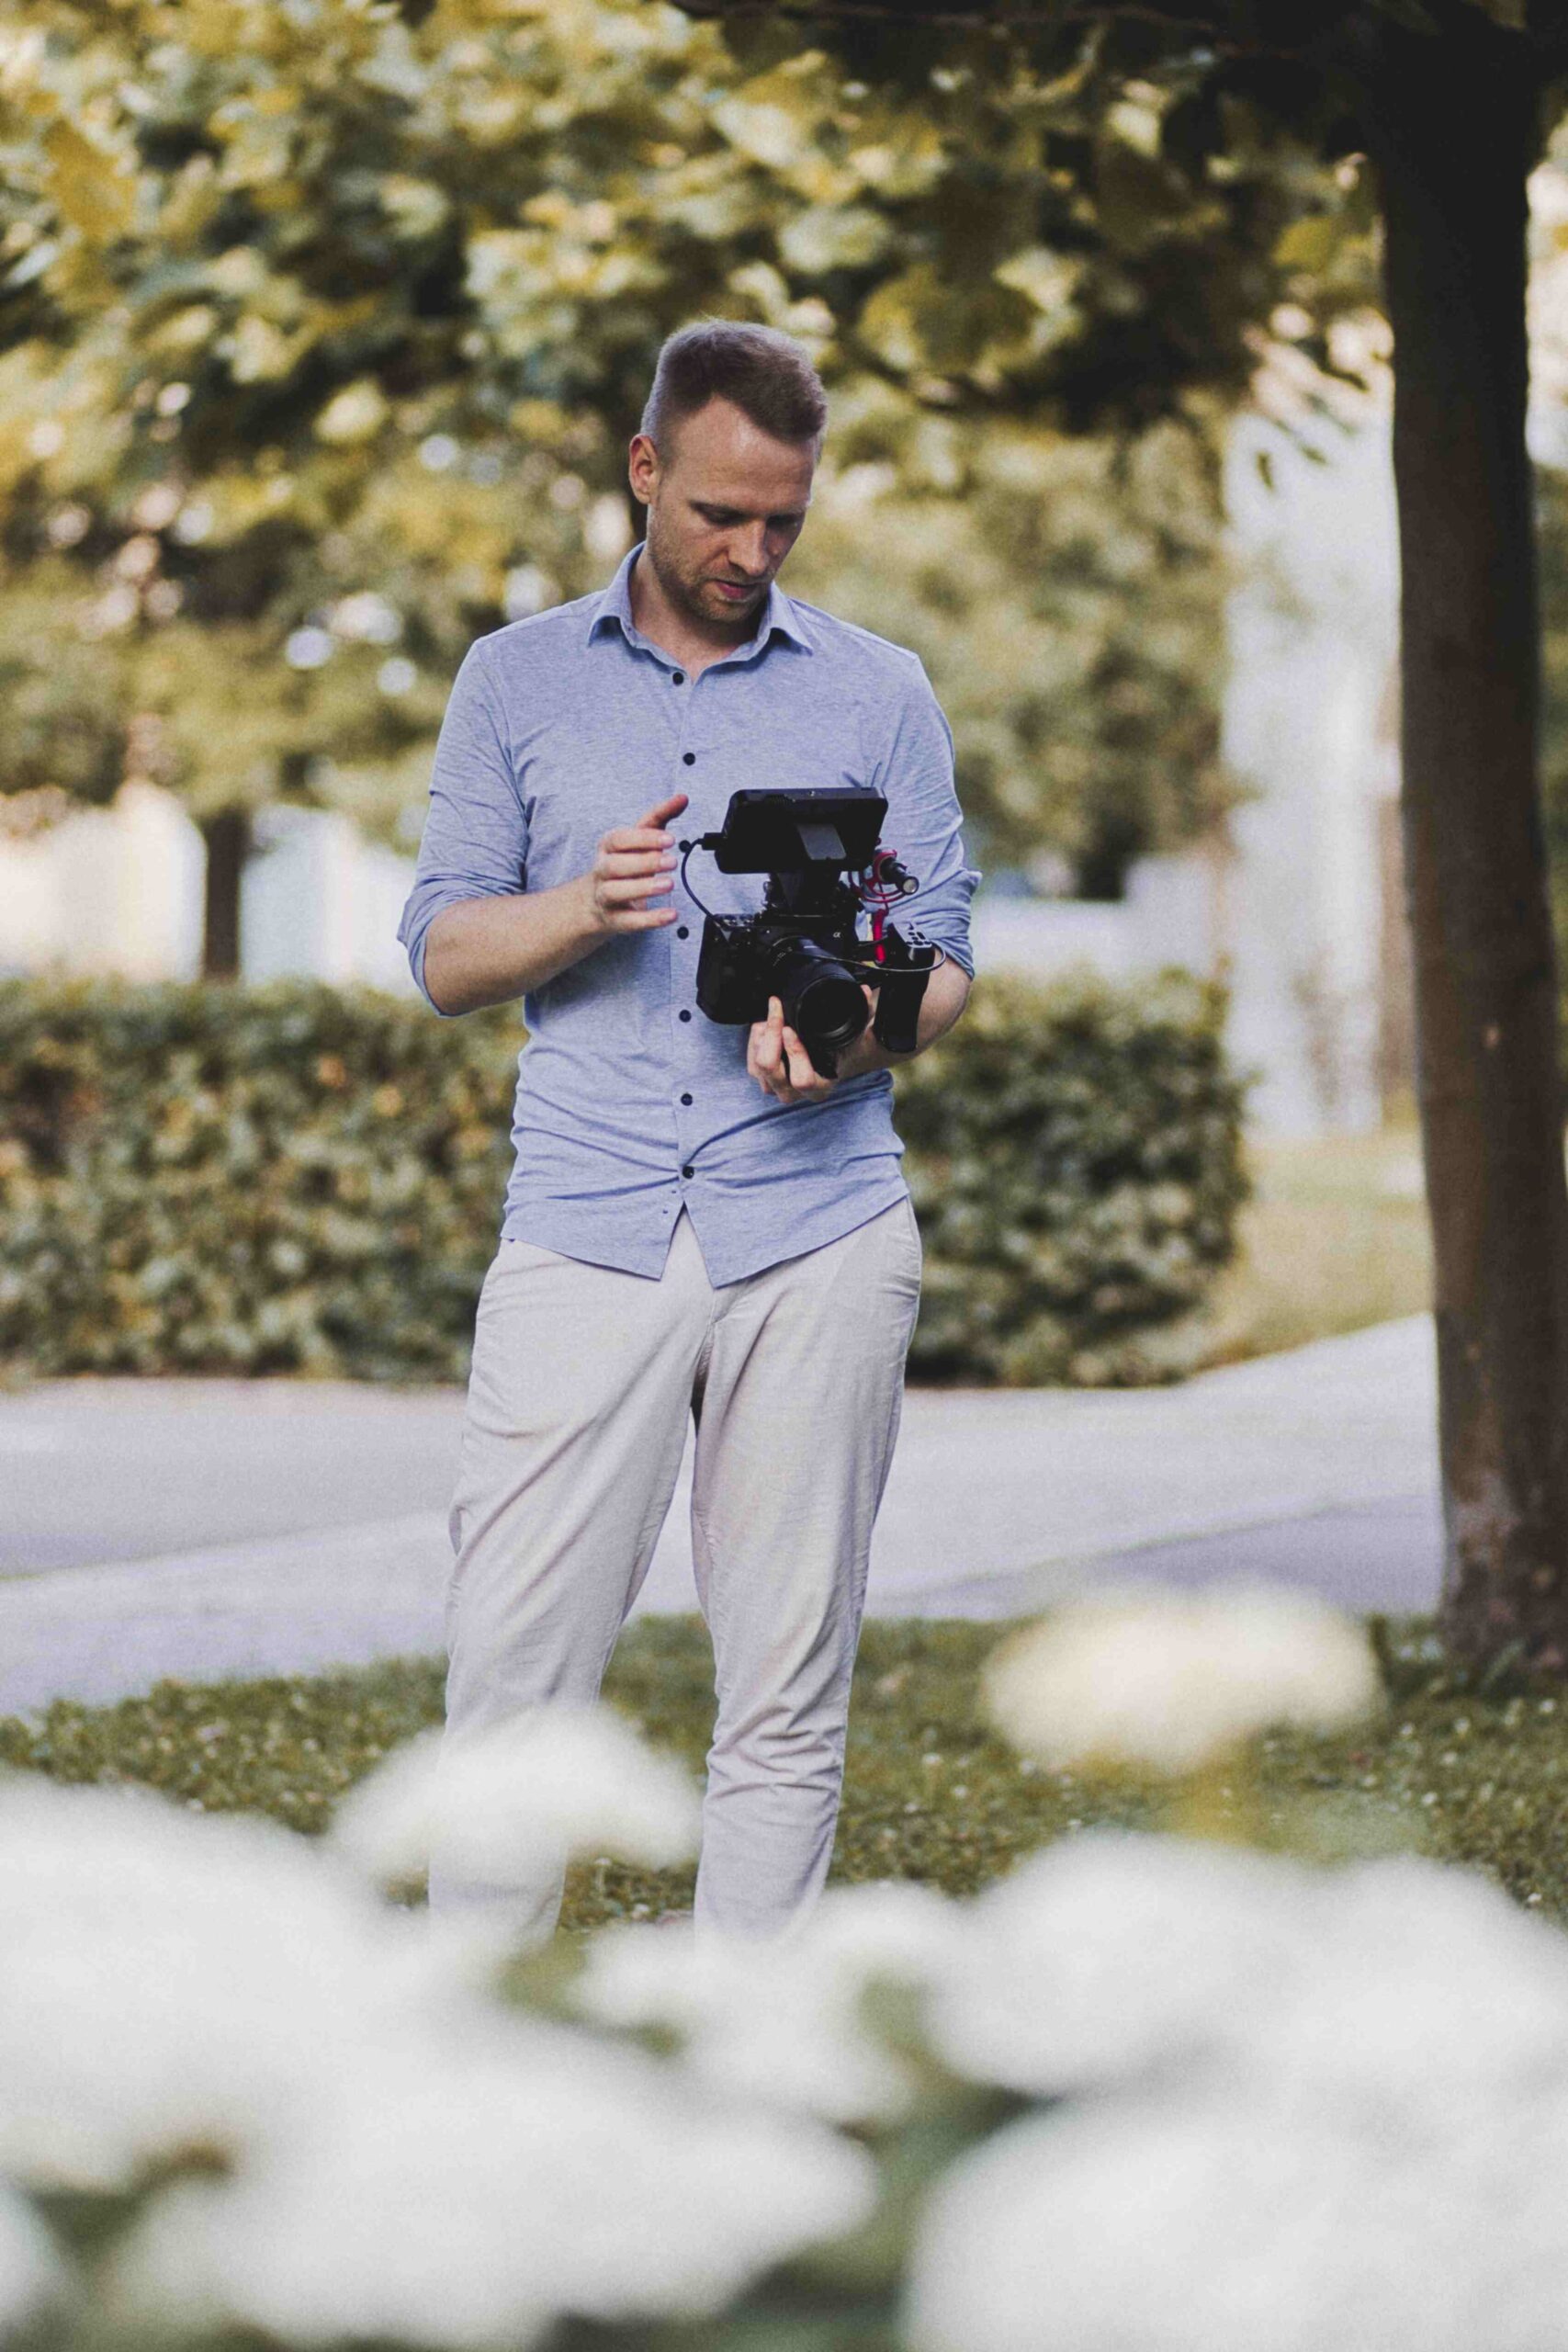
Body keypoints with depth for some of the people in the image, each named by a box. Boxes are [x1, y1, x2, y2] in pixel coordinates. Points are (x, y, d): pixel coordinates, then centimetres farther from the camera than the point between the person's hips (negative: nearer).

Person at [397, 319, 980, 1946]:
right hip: (584, 1235, 0)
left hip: (819, 1239, 1)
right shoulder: (516, 680, 12)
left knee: (786, 1696, 0)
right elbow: (441, 956, 9)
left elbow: (944, 958, 9)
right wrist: (580, 910, -12)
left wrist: (849, 1033, -13)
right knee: (514, 1675, -6)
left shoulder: (878, 695, 12)